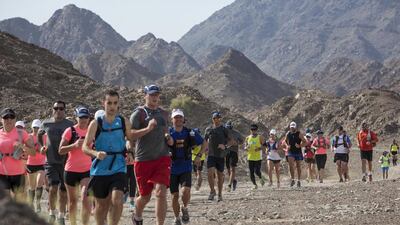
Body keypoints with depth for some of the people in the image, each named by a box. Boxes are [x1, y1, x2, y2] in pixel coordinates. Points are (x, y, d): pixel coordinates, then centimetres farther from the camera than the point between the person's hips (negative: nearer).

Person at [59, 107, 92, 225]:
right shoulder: (70, 131, -4)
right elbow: (61, 150, -9)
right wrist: (74, 145, -22)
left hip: (87, 170, 1)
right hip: (71, 170, -1)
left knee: (85, 199, -16)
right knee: (72, 200, 11)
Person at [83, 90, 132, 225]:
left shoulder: (124, 123, 3)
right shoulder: (96, 124, -2)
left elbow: (132, 140, 18)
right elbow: (85, 147, -3)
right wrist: (96, 153, -23)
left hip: (118, 168, 0)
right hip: (99, 170, 0)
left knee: (117, 200, -20)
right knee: (101, 205, 11)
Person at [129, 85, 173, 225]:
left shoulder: (164, 113, 14)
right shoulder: (139, 113, -4)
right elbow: (130, 134, -14)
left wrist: (169, 138, 10)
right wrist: (148, 128, -25)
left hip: (162, 158, 3)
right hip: (143, 160, -3)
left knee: (161, 193, -15)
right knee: (145, 196, 8)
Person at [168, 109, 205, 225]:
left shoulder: (190, 133, -2)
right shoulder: (168, 133, -3)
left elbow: (204, 144, 11)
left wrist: (199, 156, -2)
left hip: (186, 168, -1)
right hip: (172, 169, 1)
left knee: (185, 191, -21)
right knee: (175, 195, 4)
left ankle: (184, 208, 9)